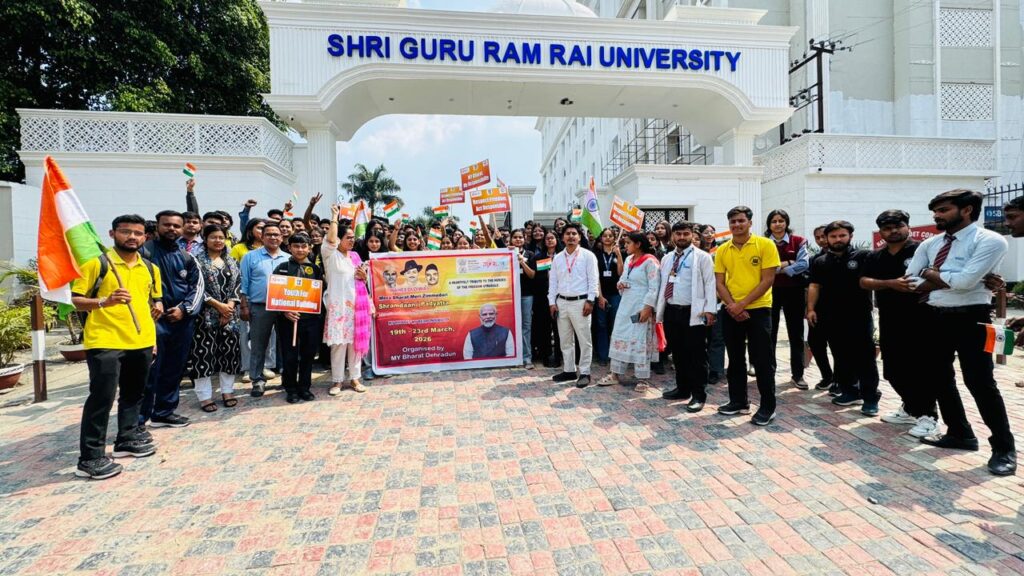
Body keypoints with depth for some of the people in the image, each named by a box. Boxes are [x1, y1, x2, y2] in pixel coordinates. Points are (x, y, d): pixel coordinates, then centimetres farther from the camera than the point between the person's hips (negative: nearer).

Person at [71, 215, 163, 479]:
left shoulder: (150, 269, 12)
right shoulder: (97, 263, -5)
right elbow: (75, 299, -6)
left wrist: (157, 307, 4)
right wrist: (104, 301, -23)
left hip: (142, 341, 6)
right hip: (105, 341, -6)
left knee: (133, 394, 16)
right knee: (101, 397, -5)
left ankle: (127, 439, 31)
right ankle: (90, 457, 5)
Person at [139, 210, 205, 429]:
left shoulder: (187, 257, 12)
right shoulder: (144, 251, -3)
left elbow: (197, 285, 10)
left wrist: (185, 309, -3)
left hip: (182, 321, 5)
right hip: (153, 319, -5)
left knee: (174, 370, 13)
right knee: (149, 371, -7)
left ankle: (164, 412, 27)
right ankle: (137, 418, 3)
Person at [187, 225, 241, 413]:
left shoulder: (231, 261, 12)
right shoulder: (197, 260, -2)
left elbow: (237, 286, 9)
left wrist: (230, 305, -6)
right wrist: (218, 304, -14)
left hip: (229, 313, 4)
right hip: (206, 314, -4)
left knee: (229, 351, 6)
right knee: (204, 353, -2)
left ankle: (227, 390, 17)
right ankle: (205, 395, 7)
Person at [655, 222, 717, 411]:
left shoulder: (702, 257, -2)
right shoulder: (667, 258, 15)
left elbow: (710, 284, -8)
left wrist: (710, 310, -16)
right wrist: (658, 309, 14)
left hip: (693, 313, -6)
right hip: (671, 312, 6)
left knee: (696, 355, 0)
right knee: (678, 353, 14)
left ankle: (699, 395, 9)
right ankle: (683, 388, 28)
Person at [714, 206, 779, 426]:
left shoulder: (765, 245, -6)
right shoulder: (722, 250, 5)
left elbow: (767, 280, -11)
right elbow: (719, 282, 3)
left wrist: (742, 304, -15)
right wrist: (732, 305, -12)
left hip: (758, 309, -4)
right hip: (730, 312, 4)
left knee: (762, 360, 1)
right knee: (735, 359, 12)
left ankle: (768, 407, 15)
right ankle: (738, 401, 26)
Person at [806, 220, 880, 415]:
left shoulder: (863, 257, 0)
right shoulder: (820, 262, 10)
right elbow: (814, 286, 9)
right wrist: (811, 309, 0)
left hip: (859, 316, -3)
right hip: (832, 318, 4)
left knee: (865, 358, 0)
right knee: (841, 357, 11)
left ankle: (870, 398, 9)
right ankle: (849, 392, 23)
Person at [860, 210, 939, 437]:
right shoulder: (874, 257, 11)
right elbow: (864, 282, -1)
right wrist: (891, 284, -16)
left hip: (919, 320, -5)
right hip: (889, 322, 5)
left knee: (921, 369, -1)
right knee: (894, 370, 13)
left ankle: (928, 415, 12)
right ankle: (911, 408, 29)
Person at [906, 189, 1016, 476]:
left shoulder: (989, 241, -9)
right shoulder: (929, 244, 9)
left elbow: (965, 281, -21)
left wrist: (929, 273, -7)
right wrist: (949, 279, -10)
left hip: (970, 319, -6)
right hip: (935, 318, 7)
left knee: (980, 383, -2)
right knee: (939, 378, 14)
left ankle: (1004, 448, 17)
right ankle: (960, 433, 32)